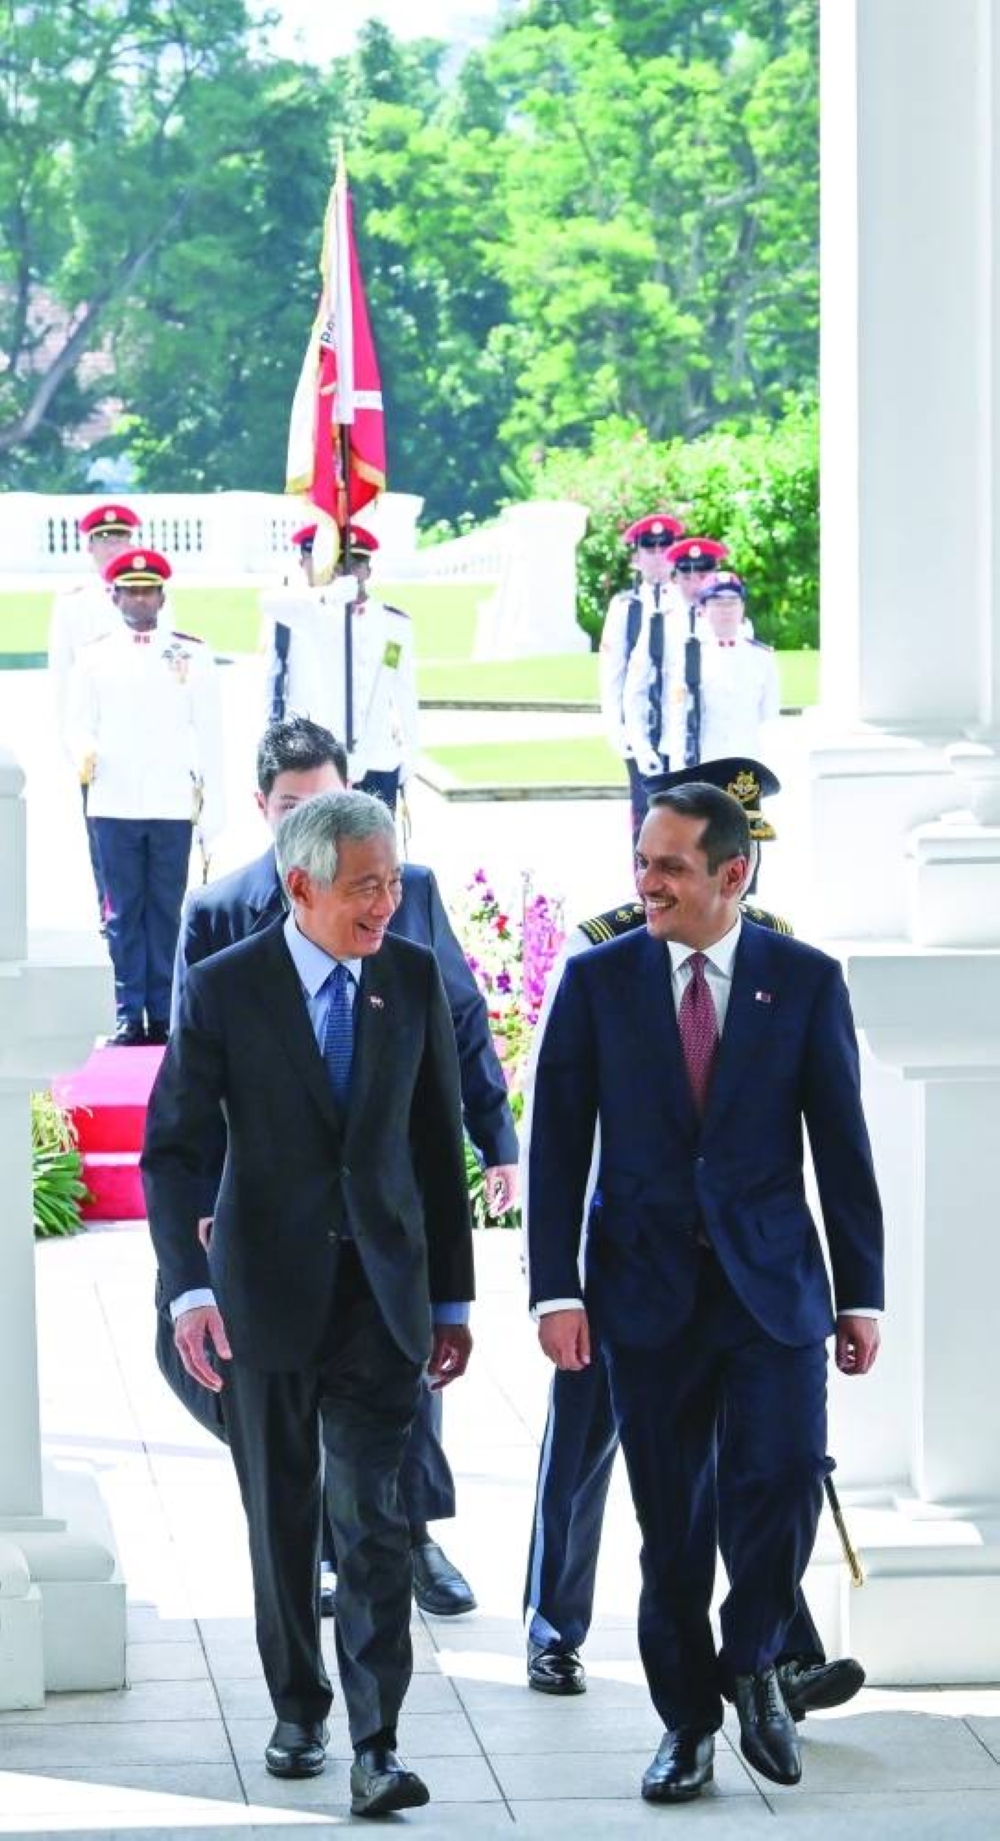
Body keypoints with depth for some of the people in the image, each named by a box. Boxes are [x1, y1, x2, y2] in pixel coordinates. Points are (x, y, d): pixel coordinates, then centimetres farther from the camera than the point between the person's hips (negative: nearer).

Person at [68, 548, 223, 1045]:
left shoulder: (192, 654, 5)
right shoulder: (94, 656, 7)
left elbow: (209, 734, 5)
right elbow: (80, 725, 7)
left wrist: (213, 808, 2)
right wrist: (84, 754, -17)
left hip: (172, 806, 0)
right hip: (115, 806, 1)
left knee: (166, 909, 2)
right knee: (124, 910, 3)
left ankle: (163, 1013, 7)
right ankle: (129, 1013, 7)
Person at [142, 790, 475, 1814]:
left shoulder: (415, 979, 2)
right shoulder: (225, 989, -6)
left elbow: (439, 1146, 8)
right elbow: (172, 1148, -6)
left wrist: (452, 1297, 9)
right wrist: (188, 1287, -18)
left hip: (382, 1288, 1)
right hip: (267, 1290, 0)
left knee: (371, 1515, -8)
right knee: (281, 1517, 11)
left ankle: (376, 1743, -10)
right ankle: (297, 1712, 27)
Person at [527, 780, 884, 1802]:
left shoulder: (805, 980, 1)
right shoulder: (598, 980, 1)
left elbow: (841, 1143, 3)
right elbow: (557, 1143, 1)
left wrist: (861, 1293, 2)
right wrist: (557, 1289, -5)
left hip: (771, 1283, 0)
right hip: (648, 1287, 1)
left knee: (783, 1478, -13)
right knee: (671, 1517, 5)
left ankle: (751, 1661, 14)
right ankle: (686, 1720, 19)